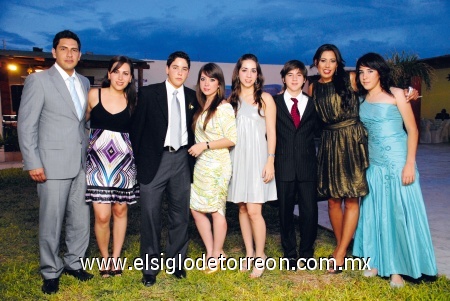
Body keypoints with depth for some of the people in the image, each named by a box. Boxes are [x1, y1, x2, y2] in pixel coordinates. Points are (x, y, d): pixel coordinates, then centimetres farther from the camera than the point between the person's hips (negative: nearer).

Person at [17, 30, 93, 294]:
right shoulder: (38, 80, -4)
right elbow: (26, 125, -7)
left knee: (80, 219, 11)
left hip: (81, 163, 5)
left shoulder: (84, 82, 12)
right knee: (51, 222, 6)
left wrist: (90, 152, 10)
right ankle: (51, 271, 24)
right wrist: (33, 163, -12)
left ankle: (74, 262, 30)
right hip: (53, 163, -5)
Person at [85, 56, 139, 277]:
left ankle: (115, 258, 28)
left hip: (123, 162, 2)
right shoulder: (94, 95, 0)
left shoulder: (132, 100, 3)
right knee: (102, 216, -4)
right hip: (97, 161, -1)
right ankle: (104, 258, 21)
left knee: (120, 211, 10)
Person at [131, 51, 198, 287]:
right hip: (154, 160, -3)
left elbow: (193, 130, 13)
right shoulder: (148, 93, -1)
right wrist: (137, 159, 0)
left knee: (180, 213, 10)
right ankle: (150, 265, 18)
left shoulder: (193, 97, 8)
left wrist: (193, 156, 5)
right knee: (150, 214, 3)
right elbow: (137, 127, 1)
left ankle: (176, 260, 27)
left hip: (182, 160, 3)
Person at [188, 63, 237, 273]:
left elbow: (232, 139, -16)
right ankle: (210, 252, 25)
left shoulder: (224, 107, -12)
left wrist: (205, 145, -18)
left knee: (216, 210, 4)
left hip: (217, 165, -8)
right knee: (196, 209, 10)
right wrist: (197, 148, 6)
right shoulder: (201, 107, 12)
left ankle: (216, 256, 21)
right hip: (200, 165, 8)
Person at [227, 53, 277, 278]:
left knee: (254, 211, -8)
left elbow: (271, 132, -2)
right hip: (237, 157, 4)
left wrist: (270, 161, -10)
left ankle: (260, 256, 10)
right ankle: (249, 253, 21)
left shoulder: (265, 99, 1)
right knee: (242, 208, 8)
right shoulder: (231, 100, 11)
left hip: (257, 157, -4)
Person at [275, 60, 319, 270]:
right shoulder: (275, 102, 3)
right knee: (286, 211, 8)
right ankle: (289, 253, 25)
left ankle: (306, 252, 24)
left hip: (307, 165, 1)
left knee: (309, 211, 3)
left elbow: (317, 130, 11)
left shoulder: (312, 103, 9)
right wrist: (272, 158, -2)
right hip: (284, 165, -1)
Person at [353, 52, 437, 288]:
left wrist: (410, 163, -14)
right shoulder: (362, 100, 9)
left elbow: (412, 130, -6)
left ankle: (397, 268, 11)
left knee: (400, 213, 0)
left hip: (397, 161, -4)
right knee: (374, 212, 8)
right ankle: (377, 262, 21)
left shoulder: (396, 94, -3)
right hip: (373, 164, 5)